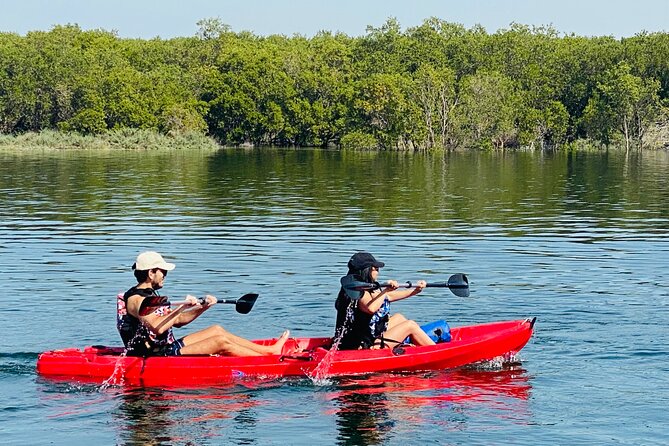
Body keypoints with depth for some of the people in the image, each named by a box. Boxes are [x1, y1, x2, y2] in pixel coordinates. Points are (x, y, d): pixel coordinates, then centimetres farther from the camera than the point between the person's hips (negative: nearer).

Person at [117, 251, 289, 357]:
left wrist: (202, 308, 8)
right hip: (155, 357, -11)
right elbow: (158, 327, -32)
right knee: (221, 342, -11)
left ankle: (268, 350, 14)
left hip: (167, 348, 11)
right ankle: (271, 356, 0)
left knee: (217, 330, 12)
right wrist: (183, 306, -26)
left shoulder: (150, 295, 16)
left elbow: (178, 321, 20)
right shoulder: (135, 299, -17)